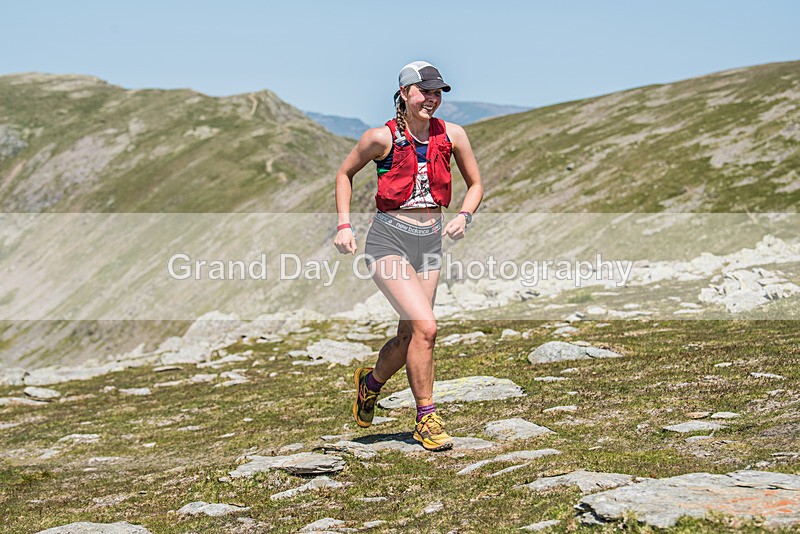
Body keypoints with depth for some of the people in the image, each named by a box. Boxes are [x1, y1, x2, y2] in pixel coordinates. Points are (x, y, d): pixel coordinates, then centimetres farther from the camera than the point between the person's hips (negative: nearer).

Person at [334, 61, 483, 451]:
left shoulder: (452, 135, 1)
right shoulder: (382, 137, -8)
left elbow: (475, 184, 13)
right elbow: (345, 174, 8)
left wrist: (464, 216, -7)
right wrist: (344, 225, -2)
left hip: (430, 243, 5)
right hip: (389, 240, -5)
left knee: (409, 337, 7)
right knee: (425, 326, -19)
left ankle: (370, 382, 39)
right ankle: (426, 419, -3)